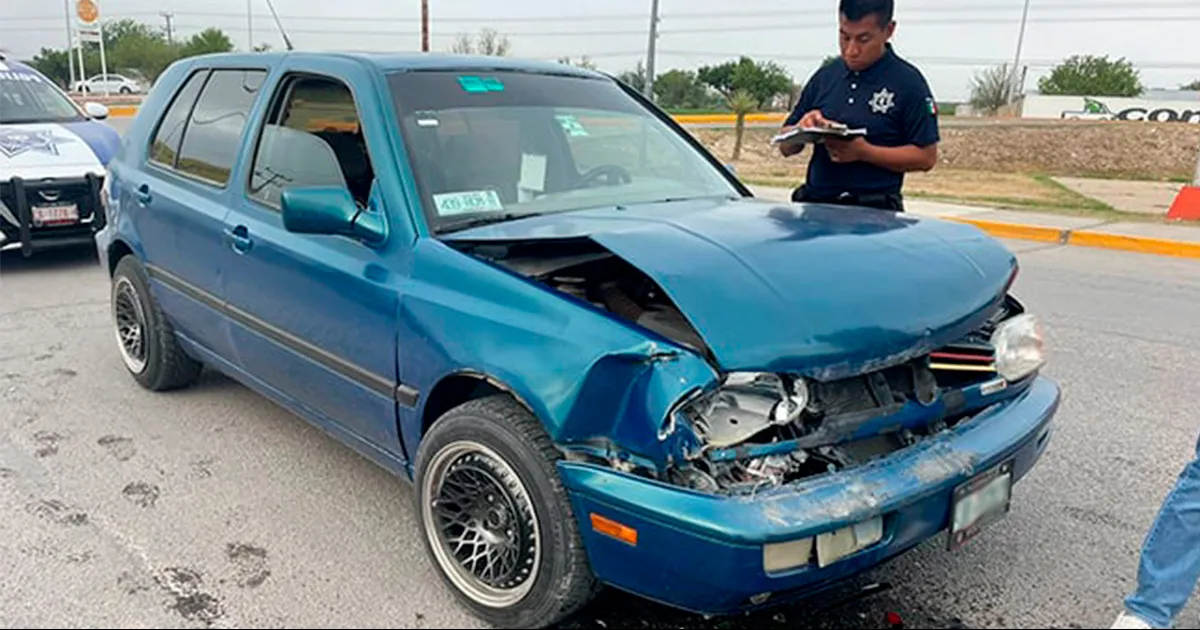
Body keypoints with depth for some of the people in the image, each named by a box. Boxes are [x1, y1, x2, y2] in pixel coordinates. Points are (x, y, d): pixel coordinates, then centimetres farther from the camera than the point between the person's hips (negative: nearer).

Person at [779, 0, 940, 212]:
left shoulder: (908, 82, 2)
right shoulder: (824, 77, 15)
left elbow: (926, 157, -3)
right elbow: (786, 147, 17)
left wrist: (864, 152, -14)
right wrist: (801, 129, -6)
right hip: (816, 205, 4)